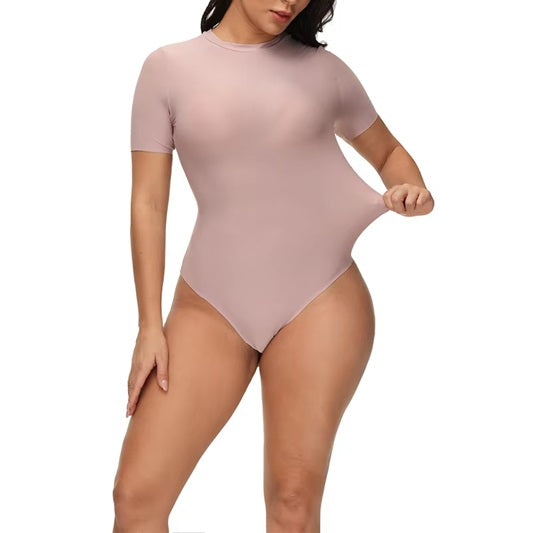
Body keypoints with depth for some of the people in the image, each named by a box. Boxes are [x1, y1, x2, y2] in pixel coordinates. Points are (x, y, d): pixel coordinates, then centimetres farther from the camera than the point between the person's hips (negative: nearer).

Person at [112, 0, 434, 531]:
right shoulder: (168, 68, 5)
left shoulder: (323, 69, 8)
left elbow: (388, 152, 22)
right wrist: (150, 325, -2)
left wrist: (414, 192, -2)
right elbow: (148, 202, 3)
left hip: (321, 299, 0)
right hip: (211, 304, 0)